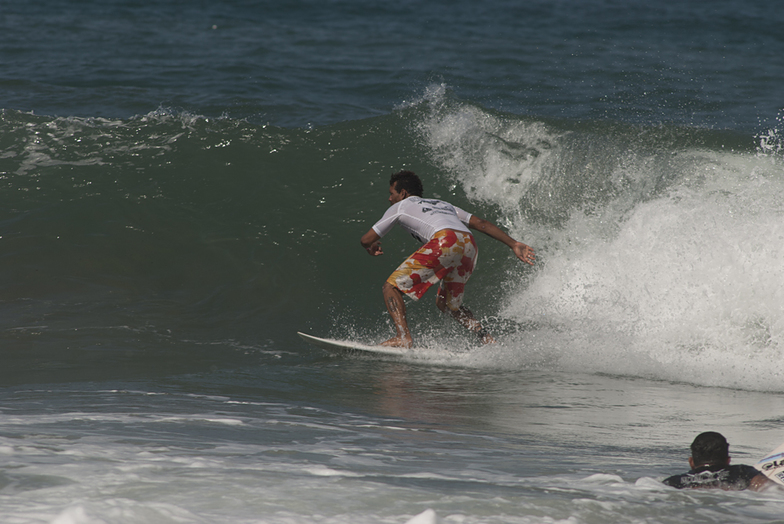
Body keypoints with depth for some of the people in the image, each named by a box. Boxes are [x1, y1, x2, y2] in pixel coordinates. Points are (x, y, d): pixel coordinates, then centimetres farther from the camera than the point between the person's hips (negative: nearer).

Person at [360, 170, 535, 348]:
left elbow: (366, 239, 26)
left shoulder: (400, 206, 23)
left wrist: (371, 247, 50)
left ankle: (403, 337, -15)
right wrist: (514, 244, 23)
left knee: (391, 288, 3)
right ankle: (487, 339, 12)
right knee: (445, 303, 26)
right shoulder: (443, 205, 38)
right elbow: (482, 224, 27)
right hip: (470, 246, 7)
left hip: (445, 242, -7)